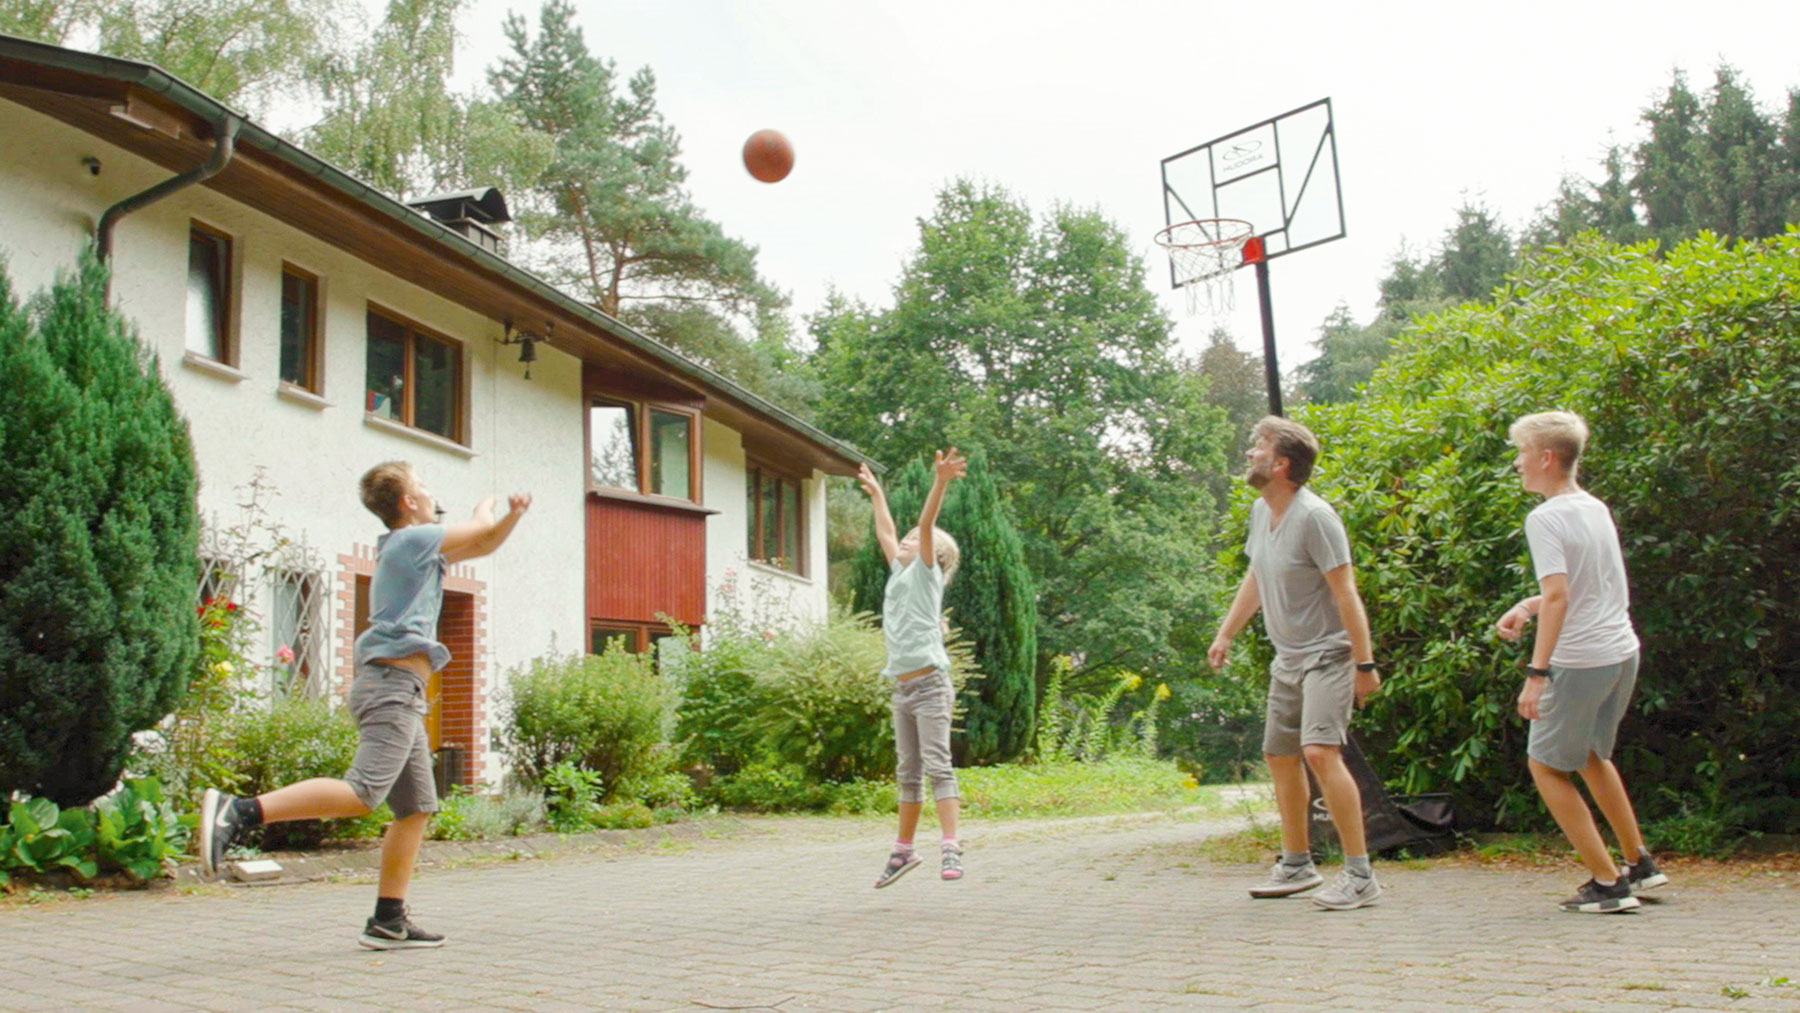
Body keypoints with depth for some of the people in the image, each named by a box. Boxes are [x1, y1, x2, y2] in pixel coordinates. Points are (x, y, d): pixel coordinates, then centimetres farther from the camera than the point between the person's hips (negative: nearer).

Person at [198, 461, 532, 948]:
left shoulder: (419, 548, 23)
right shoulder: (414, 538, -2)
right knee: (362, 792, -24)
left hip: (401, 694, 10)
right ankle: (239, 811, -31)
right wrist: (488, 505, 28)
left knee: (416, 806, 7)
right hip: (393, 683, -10)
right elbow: (481, 530, 6)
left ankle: (388, 922, 5)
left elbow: (482, 546, 31)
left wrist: (513, 515, 14)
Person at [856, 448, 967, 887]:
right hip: (902, 688, 7)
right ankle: (903, 849, 19)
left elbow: (926, 525, -12)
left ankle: (951, 847, -16)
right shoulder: (899, 572, 20)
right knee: (908, 772, 12)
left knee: (937, 765, -12)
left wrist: (941, 481, -22)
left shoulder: (926, 572, 3)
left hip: (929, 684, -7)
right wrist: (876, 494, 41)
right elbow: (885, 533, 32)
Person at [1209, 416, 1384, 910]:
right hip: (1287, 657, 9)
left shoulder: (1314, 516, -19)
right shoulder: (1261, 511, 7)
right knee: (1279, 755, 13)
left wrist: (1364, 663, -20)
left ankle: (1360, 874, -14)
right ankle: (1296, 865, 28)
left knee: (1320, 751, -21)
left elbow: (1345, 592, -19)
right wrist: (1225, 634, 23)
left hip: (1328, 654, -9)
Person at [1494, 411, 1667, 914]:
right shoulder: (1596, 508, 10)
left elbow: (1558, 596, -25)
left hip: (1580, 661, -8)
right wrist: (1528, 607, 20)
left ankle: (1608, 882, 5)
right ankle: (1639, 863, 32)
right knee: (1591, 756, 26)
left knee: (1546, 764, 6)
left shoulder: (1545, 518, -15)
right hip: (1623, 652, 9)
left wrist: (1536, 673, -26)